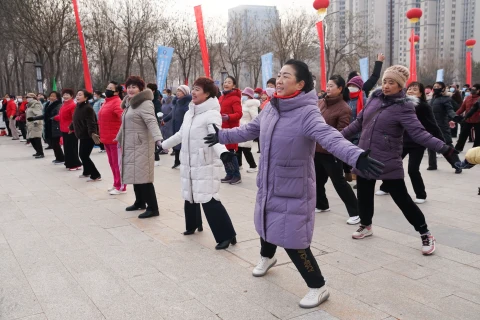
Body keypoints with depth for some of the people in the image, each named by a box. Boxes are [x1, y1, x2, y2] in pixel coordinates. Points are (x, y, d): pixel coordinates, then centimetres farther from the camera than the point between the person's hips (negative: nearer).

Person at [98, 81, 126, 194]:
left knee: (118, 163, -2)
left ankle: (121, 187, 6)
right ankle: (116, 184, 28)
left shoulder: (117, 102, -16)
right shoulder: (107, 102, 14)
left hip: (116, 139, -9)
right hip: (107, 139, 10)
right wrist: (102, 136, 22)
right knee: (112, 163, 17)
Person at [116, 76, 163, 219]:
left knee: (143, 176, -10)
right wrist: (119, 138, 40)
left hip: (141, 145, -9)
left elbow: (151, 121, -28)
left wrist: (158, 138, -43)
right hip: (130, 145, 9)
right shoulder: (129, 103, 16)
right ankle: (140, 202, 29)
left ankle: (152, 208, -4)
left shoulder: (145, 103, -13)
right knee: (135, 175, 15)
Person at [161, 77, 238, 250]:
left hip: (206, 165, -8)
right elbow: (181, 134, 26)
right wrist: (163, 144, 36)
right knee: (190, 196, 19)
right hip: (189, 164, 8)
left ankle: (227, 236, -7)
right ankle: (193, 224, 41)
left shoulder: (212, 114, -15)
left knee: (209, 200, -13)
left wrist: (223, 153, -50)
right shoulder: (189, 113, 12)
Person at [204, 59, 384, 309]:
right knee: (266, 225, 27)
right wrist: (221, 135, 26)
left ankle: (318, 287, 20)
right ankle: (267, 257, 60)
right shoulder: (271, 108, -1)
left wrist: (357, 156, -56)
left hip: (293, 190, -7)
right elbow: (250, 130, 16)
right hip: (267, 185, 7)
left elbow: (331, 138, -38)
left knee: (293, 241, -3)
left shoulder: (307, 113, -23)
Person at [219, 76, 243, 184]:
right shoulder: (221, 97, 14)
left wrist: (228, 117, -31)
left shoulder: (235, 98, -10)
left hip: (231, 129, -8)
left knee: (230, 152, -8)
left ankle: (237, 176, 3)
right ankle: (229, 175, 19)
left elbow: (239, 114, -18)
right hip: (222, 128, 8)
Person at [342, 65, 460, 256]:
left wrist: (443, 148, -36)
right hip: (365, 158, 6)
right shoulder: (374, 98, 3)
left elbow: (419, 133, -23)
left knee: (402, 199, 0)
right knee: (364, 195, 17)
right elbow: (359, 122, 13)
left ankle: (425, 234, 17)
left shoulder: (403, 107, -14)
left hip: (388, 163, -5)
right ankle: (366, 225, 42)